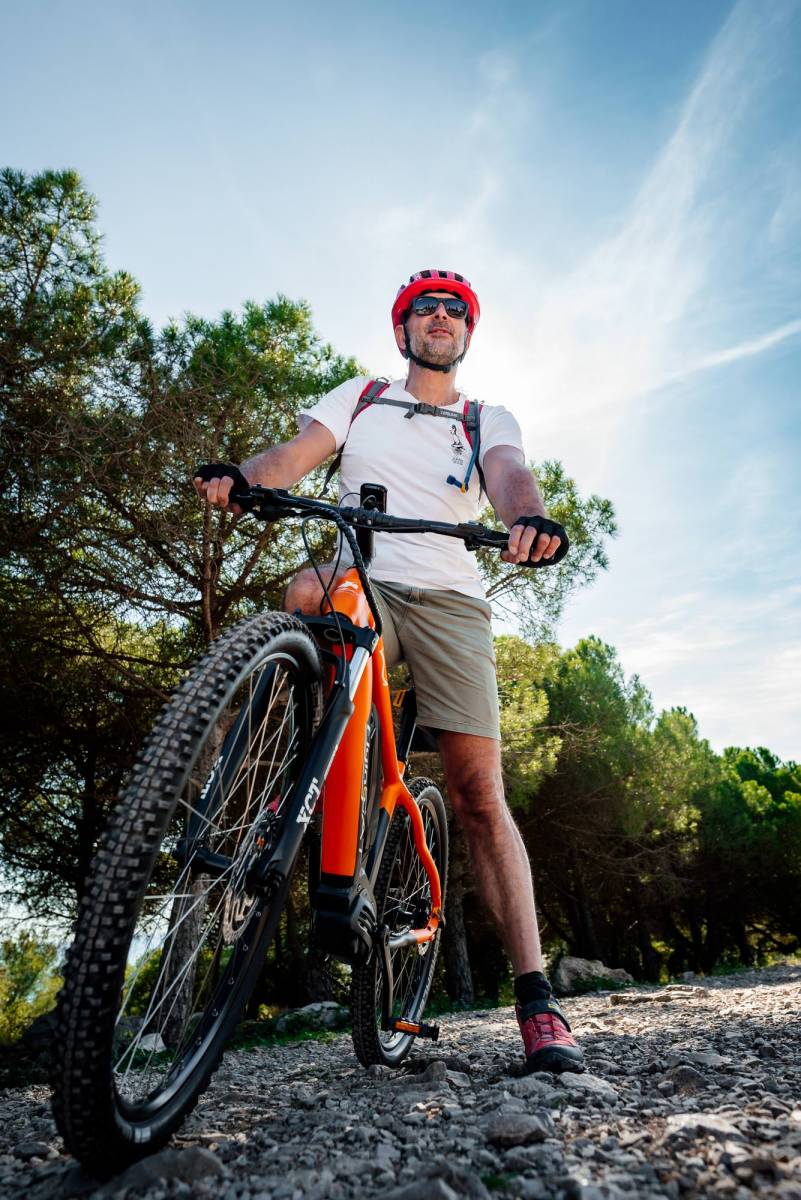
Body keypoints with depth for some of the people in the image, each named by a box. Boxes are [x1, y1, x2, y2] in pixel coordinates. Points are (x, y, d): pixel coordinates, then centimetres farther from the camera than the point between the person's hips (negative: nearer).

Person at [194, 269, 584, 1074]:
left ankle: (534, 997, 1)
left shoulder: (488, 421, 15)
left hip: (448, 599, 0)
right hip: (363, 583, 1)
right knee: (304, 590, -36)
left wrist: (529, 517, -34)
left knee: (478, 794, -7)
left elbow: (508, 474, -8)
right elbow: (294, 456, 1)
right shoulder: (359, 398, 17)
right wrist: (235, 478, -23)